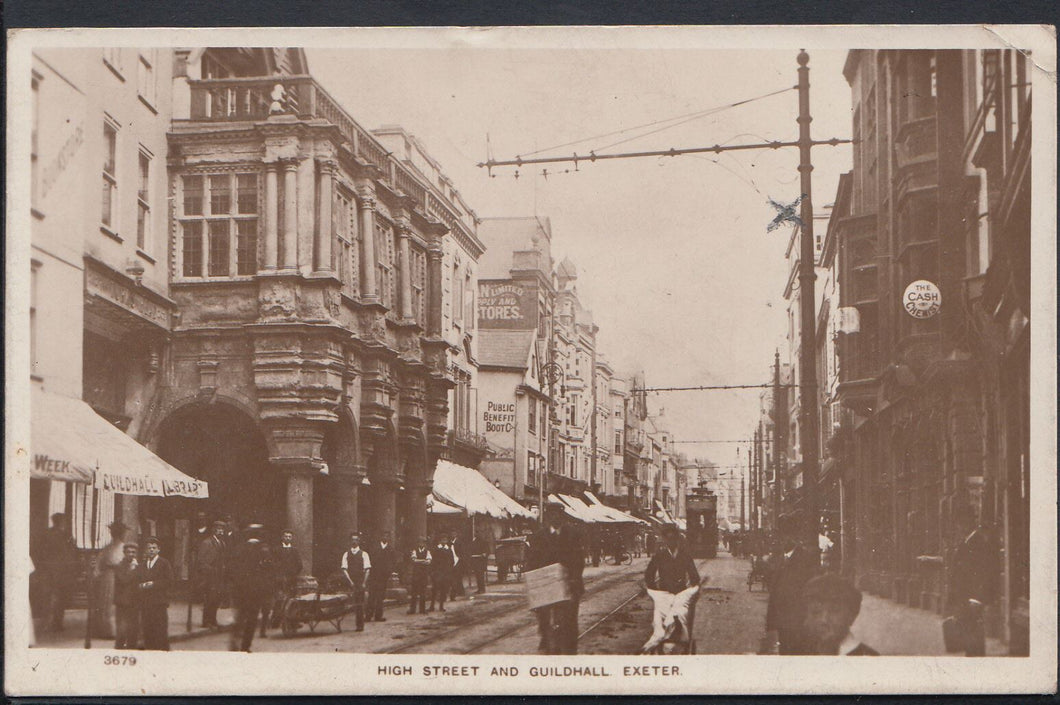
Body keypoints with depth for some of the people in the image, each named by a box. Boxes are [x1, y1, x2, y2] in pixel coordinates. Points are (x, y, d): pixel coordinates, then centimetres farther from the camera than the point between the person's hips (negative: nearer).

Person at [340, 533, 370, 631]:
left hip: (360, 583, -2)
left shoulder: (363, 554, 4)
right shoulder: (346, 554, 9)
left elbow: (367, 570, -1)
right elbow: (344, 569, 3)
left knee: (360, 603, -6)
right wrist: (350, 581, -9)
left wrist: (363, 582, -11)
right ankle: (358, 624, 3)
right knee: (354, 603, -3)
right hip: (350, 582, 2)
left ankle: (361, 625, -1)